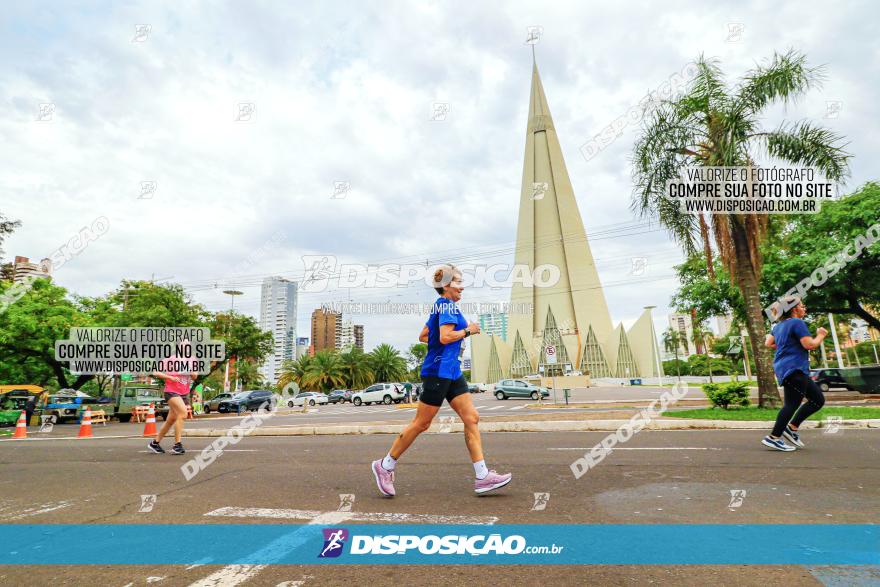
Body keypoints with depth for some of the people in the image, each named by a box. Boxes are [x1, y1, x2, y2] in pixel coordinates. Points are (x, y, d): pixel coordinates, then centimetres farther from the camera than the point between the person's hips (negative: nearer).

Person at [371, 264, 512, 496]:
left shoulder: (440, 306, 18)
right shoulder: (447, 305, -11)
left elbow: (423, 336, 23)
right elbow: (445, 337, -24)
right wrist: (467, 331, -11)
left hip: (452, 372, 10)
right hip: (438, 370, -10)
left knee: (472, 418, 4)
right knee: (421, 424, 0)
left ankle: (482, 477, 6)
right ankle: (385, 466, 16)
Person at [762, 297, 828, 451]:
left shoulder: (778, 325, 17)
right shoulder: (797, 323, -10)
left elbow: (768, 343, 19)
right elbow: (810, 345, -16)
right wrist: (821, 335, 1)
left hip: (786, 369, 10)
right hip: (793, 369, -10)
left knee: (818, 399, 15)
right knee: (792, 404, -10)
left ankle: (792, 428, 13)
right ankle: (773, 438, -9)